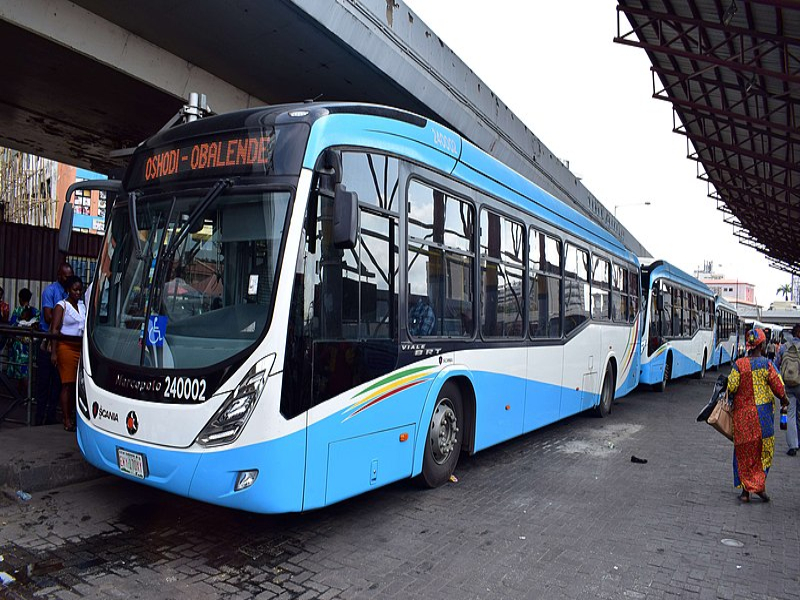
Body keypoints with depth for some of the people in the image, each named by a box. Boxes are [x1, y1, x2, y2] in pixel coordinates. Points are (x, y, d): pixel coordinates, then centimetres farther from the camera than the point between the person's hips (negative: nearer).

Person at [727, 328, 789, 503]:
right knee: (763, 451, 15)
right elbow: (777, 385, -5)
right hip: (763, 412, 0)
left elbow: (731, 387, -10)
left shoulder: (739, 364, -8)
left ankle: (746, 491, 12)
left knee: (744, 452, 9)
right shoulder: (767, 364, -8)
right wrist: (784, 399, 16)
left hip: (743, 413, 0)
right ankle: (760, 485, 6)